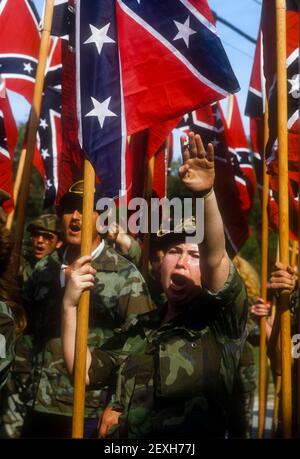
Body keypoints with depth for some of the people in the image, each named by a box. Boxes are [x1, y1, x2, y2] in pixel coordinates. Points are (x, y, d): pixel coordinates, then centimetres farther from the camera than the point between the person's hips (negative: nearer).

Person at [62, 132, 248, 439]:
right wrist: (70, 305, -1)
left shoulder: (221, 320, 1)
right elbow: (86, 373, 9)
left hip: (197, 439, -3)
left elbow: (215, 258, -15)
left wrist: (207, 195, -30)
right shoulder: (138, 329, 14)